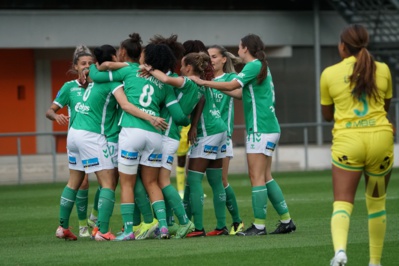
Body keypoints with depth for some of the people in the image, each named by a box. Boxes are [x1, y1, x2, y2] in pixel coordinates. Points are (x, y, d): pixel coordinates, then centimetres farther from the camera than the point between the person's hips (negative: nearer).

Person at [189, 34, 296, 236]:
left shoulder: (254, 66, -11)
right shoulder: (260, 67, 17)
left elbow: (232, 85, -19)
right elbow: (240, 92, 22)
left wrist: (203, 82, -12)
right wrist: (214, 86, 24)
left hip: (260, 129, -10)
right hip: (267, 128, 10)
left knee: (257, 177, -8)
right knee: (265, 177, 12)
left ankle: (259, 225, -9)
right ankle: (286, 220, 14)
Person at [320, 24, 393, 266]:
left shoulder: (330, 74, 2)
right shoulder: (382, 70, 5)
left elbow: (327, 115, 14)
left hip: (347, 141, -2)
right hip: (380, 138, 2)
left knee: (342, 203, -6)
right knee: (377, 203, 15)